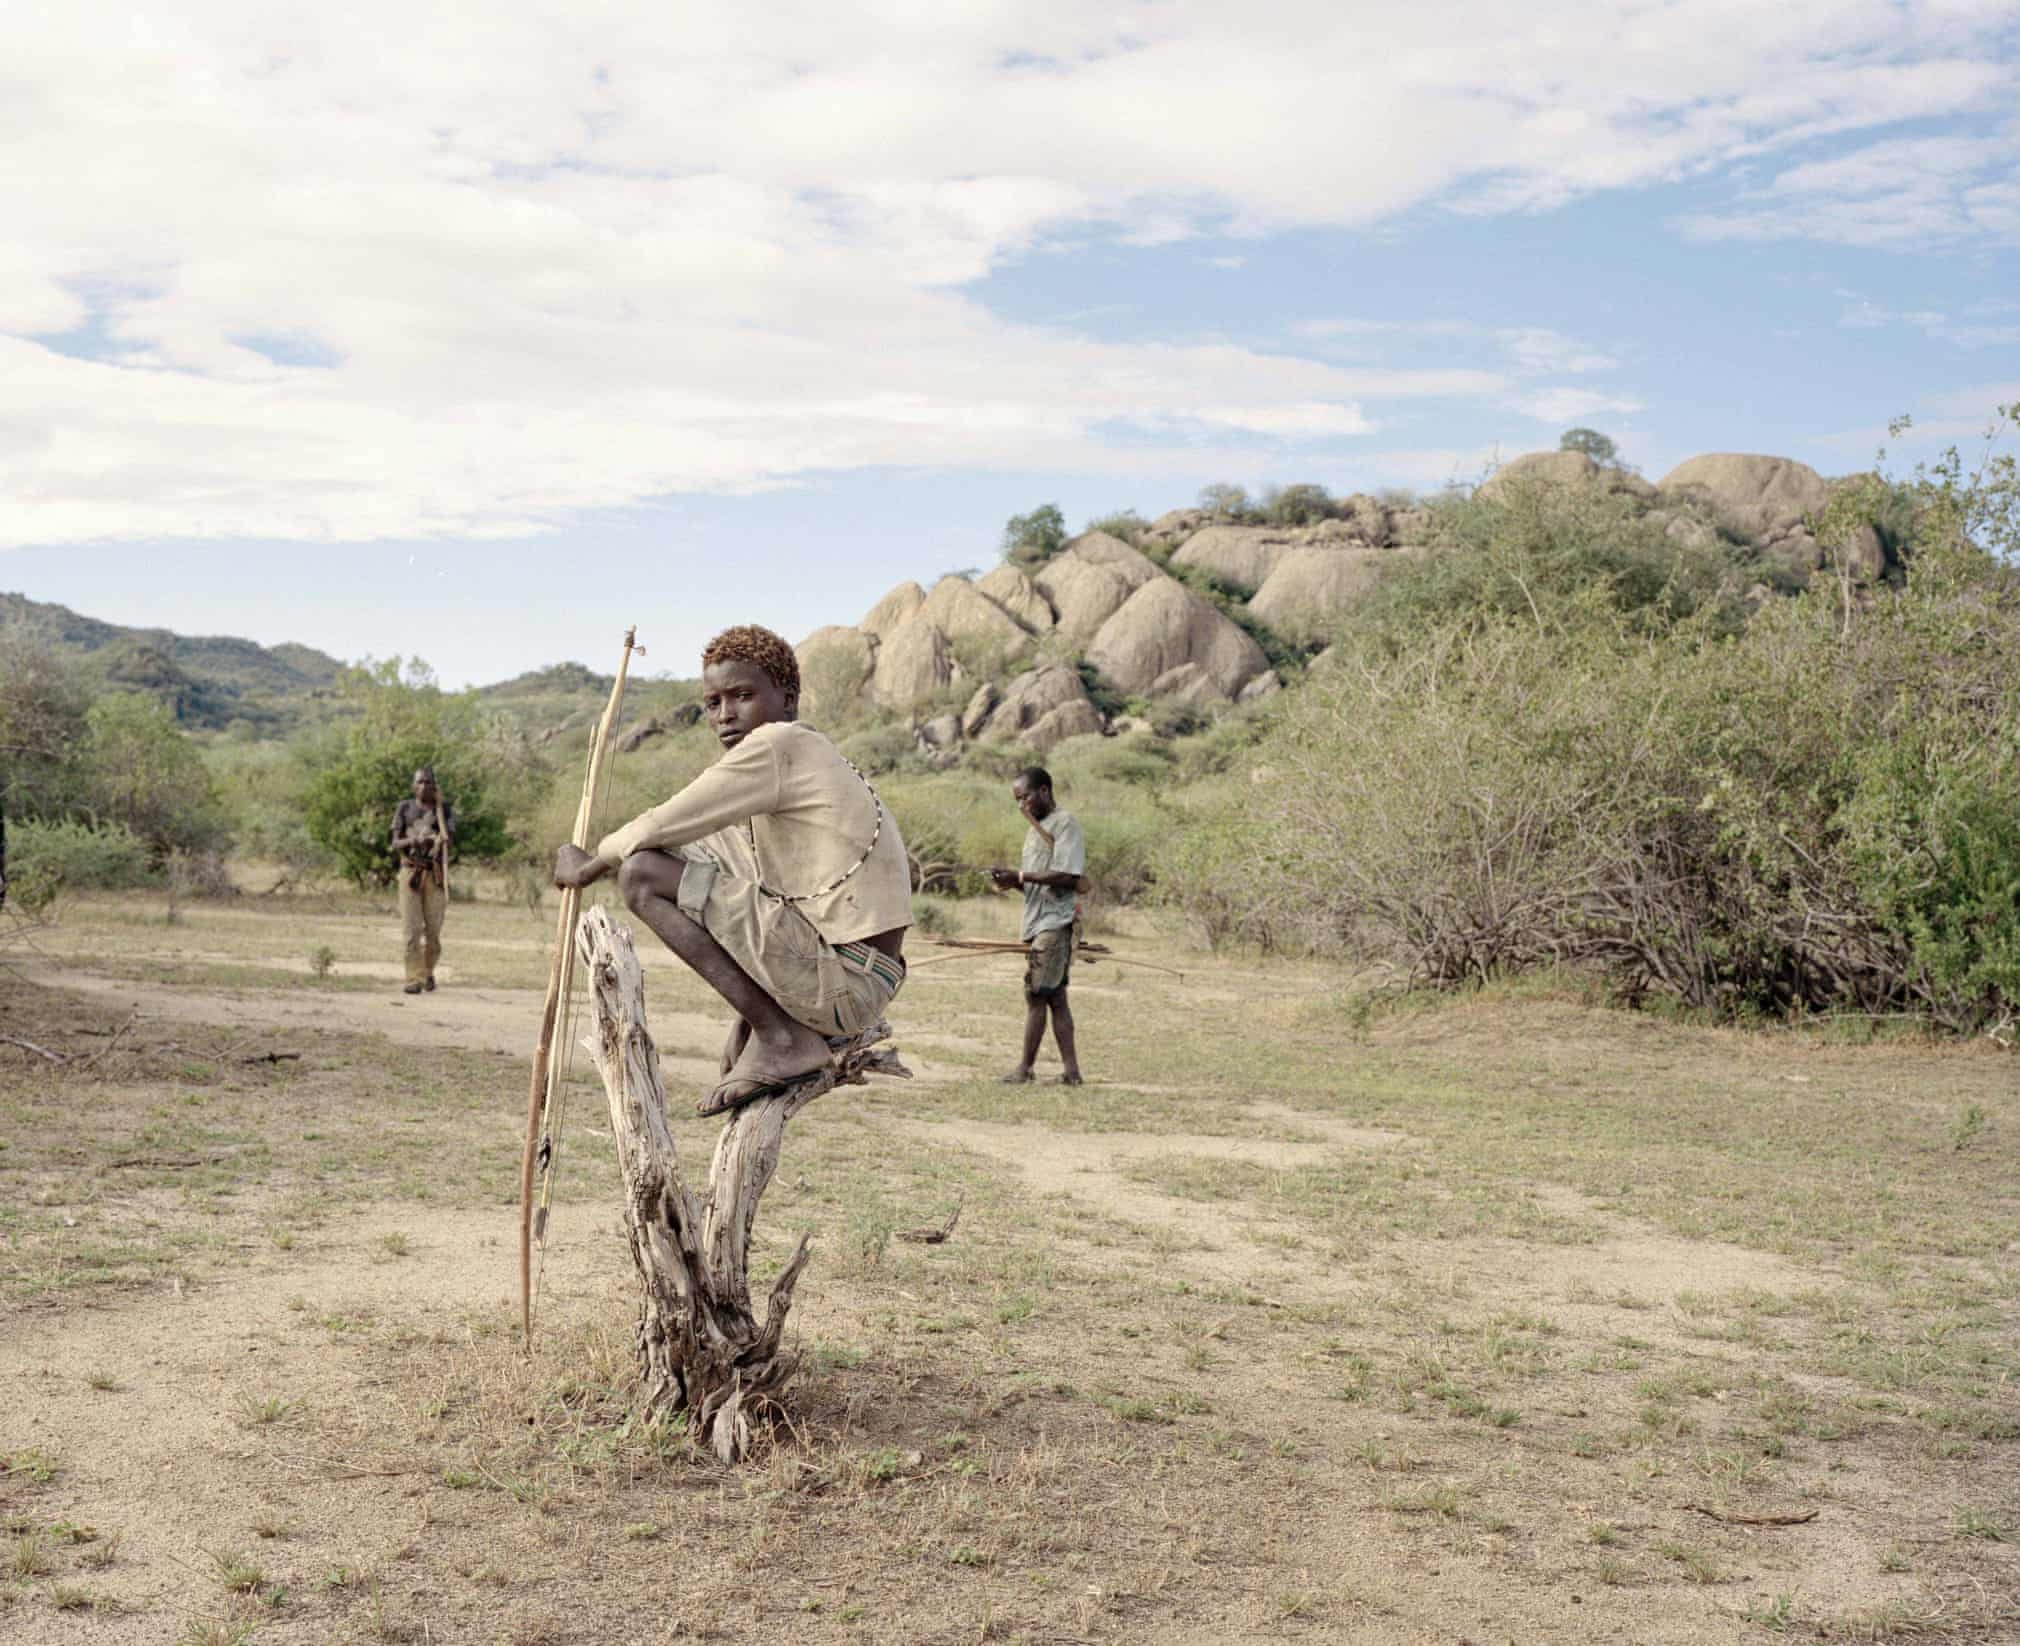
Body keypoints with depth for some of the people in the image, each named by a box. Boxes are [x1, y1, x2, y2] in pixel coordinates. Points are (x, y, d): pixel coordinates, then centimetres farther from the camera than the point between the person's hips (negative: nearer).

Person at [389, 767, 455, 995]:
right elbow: (395, 843, 1)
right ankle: (414, 979, -4)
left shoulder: (445, 809, 5)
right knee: (412, 929, -6)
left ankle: (428, 971, 26)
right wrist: (410, 841, -21)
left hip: (435, 874, 0)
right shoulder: (404, 808, 7)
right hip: (410, 872, 0)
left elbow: (450, 840, -8)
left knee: (433, 929, 3)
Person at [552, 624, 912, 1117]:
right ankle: (750, 1027, 16)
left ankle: (780, 1038, -9)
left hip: (844, 984, -10)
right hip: (863, 983, 10)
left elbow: (661, 827, -9)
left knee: (644, 875, -11)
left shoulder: (777, 745, -10)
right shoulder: (811, 756, 17)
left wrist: (588, 865, 8)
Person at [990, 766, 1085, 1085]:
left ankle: (1026, 1069, -4)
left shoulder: (1065, 823, -7)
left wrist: (1021, 876, -15)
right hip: (1038, 922, 9)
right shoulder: (1036, 829, 21)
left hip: (1055, 923, -9)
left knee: (1036, 994, -8)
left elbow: (1066, 877, -17)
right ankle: (1071, 1070, 7)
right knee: (1054, 997, 6)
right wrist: (1014, 882, 2)